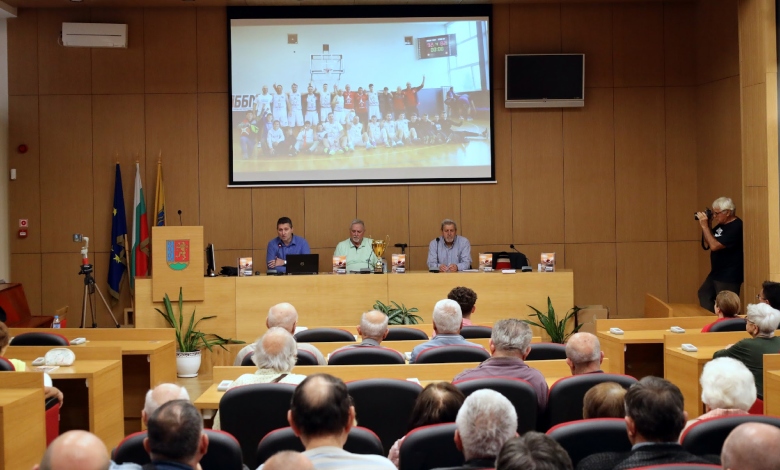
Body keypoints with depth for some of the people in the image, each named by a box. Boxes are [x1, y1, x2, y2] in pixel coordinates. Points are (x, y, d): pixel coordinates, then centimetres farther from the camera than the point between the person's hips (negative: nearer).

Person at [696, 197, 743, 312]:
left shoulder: (736, 227, -21)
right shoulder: (721, 225, 8)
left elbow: (714, 246, -27)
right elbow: (706, 245, 10)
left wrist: (705, 226, -21)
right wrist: (705, 226, -2)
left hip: (729, 277, -10)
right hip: (716, 273, 10)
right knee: (704, 294, 19)